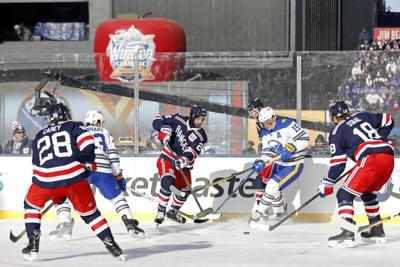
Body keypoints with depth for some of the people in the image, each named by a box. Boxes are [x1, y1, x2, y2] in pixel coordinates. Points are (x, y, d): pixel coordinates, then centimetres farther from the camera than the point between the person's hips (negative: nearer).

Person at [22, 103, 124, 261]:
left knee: (31, 205, 27)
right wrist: (88, 161, 15)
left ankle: (33, 244, 15)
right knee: (89, 211, 15)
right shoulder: (74, 126, 19)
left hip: (46, 179, 1)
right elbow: (87, 143, -2)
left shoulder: (39, 137, 30)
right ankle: (111, 245, 9)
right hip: (74, 175, -1)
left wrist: (54, 193, 36)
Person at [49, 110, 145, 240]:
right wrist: (118, 175, 22)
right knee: (117, 197, 16)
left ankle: (64, 224, -8)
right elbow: (113, 154, 17)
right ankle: (130, 223, 2)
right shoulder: (105, 133, 28)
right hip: (103, 171, 1)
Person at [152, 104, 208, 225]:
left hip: (183, 165, 4)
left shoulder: (201, 136, -7)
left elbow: (193, 151, -23)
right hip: (167, 158, -4)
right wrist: (164, 129, -22)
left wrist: (185, 159, -43)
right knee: (168, 182, -29)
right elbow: (158, 119, -2)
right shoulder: (179, 120, -9)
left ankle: (173, 211, 41)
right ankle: (161, 212, -20)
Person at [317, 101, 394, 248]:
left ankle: (347, 234, -23)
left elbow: (338, 163, 3)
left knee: (345, 194, -6)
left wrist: (327, 183, 11)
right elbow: (388, 121, 26)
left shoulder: (337, 132, 9)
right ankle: (377, 231, 31)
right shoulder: (362, 116, 25)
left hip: (371, 160, -7)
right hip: (389, 158, 7)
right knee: (368, 193, 29)